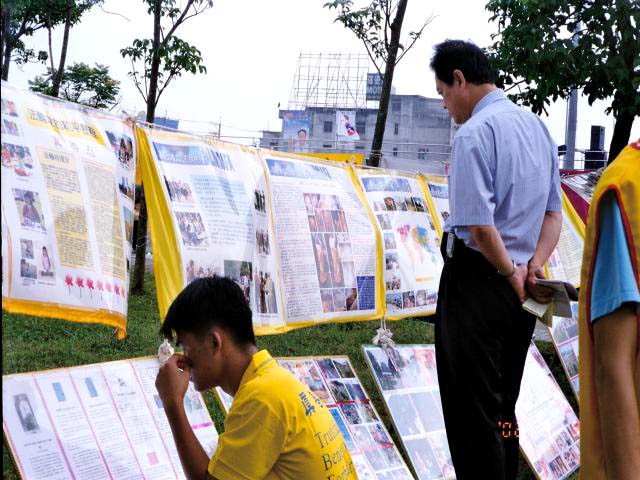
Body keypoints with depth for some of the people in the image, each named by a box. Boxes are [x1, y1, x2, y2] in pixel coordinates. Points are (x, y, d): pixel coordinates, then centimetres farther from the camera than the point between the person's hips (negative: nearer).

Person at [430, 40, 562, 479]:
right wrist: (534, 266, -1)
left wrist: (512, 276, -11)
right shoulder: (538, 127, 10)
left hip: (477, 280, -8)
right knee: (502, 407, 18)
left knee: (471, 413, -1)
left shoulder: (474, 134, -17)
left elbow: (479, 226, -24)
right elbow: (554, 212, 11)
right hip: (519, 290, 8)